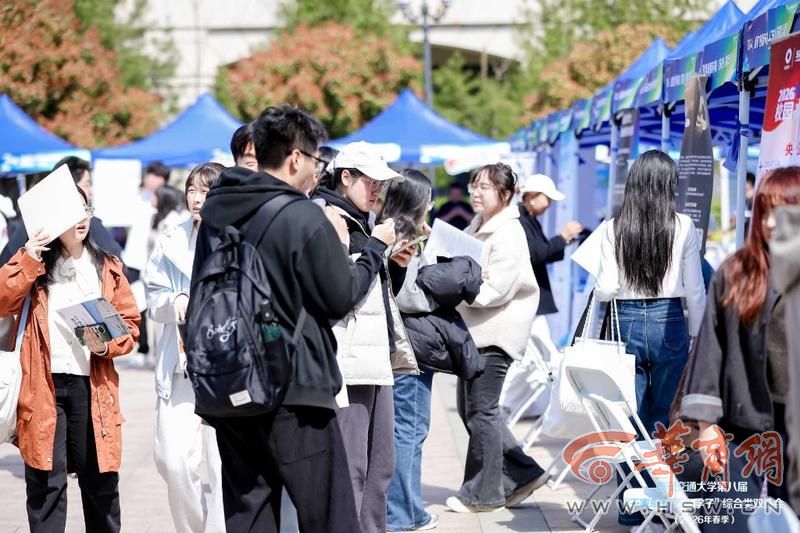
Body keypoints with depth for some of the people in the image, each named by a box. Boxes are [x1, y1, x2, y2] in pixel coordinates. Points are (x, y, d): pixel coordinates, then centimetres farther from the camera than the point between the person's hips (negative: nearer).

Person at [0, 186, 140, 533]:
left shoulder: (107, 268, 10)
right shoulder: (34, 263, 7)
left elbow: (130, 323, 9)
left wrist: (106, 345, -10)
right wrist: (28, 259, -16)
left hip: (91, 387, 2)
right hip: (43, 386, -1)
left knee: (100, 481, 7)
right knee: (45, 482, -1)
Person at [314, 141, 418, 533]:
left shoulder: (360, 222, 18)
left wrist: (397, 263, 7)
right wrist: (378, 244, -11)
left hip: (376, 357, 10)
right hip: (346, 360, -10)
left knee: (380, 464, 13)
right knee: (349, 470, -11)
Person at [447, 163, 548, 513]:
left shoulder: (508, 234, -13)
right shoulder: (476, 228, 16)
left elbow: (496, 290, -19)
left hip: (496, 332, -10)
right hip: (474, 329, 10)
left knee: (482, 411, -2)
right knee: (468, 408, 12)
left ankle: (484, 493, 9)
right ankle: (522, 474, 20)